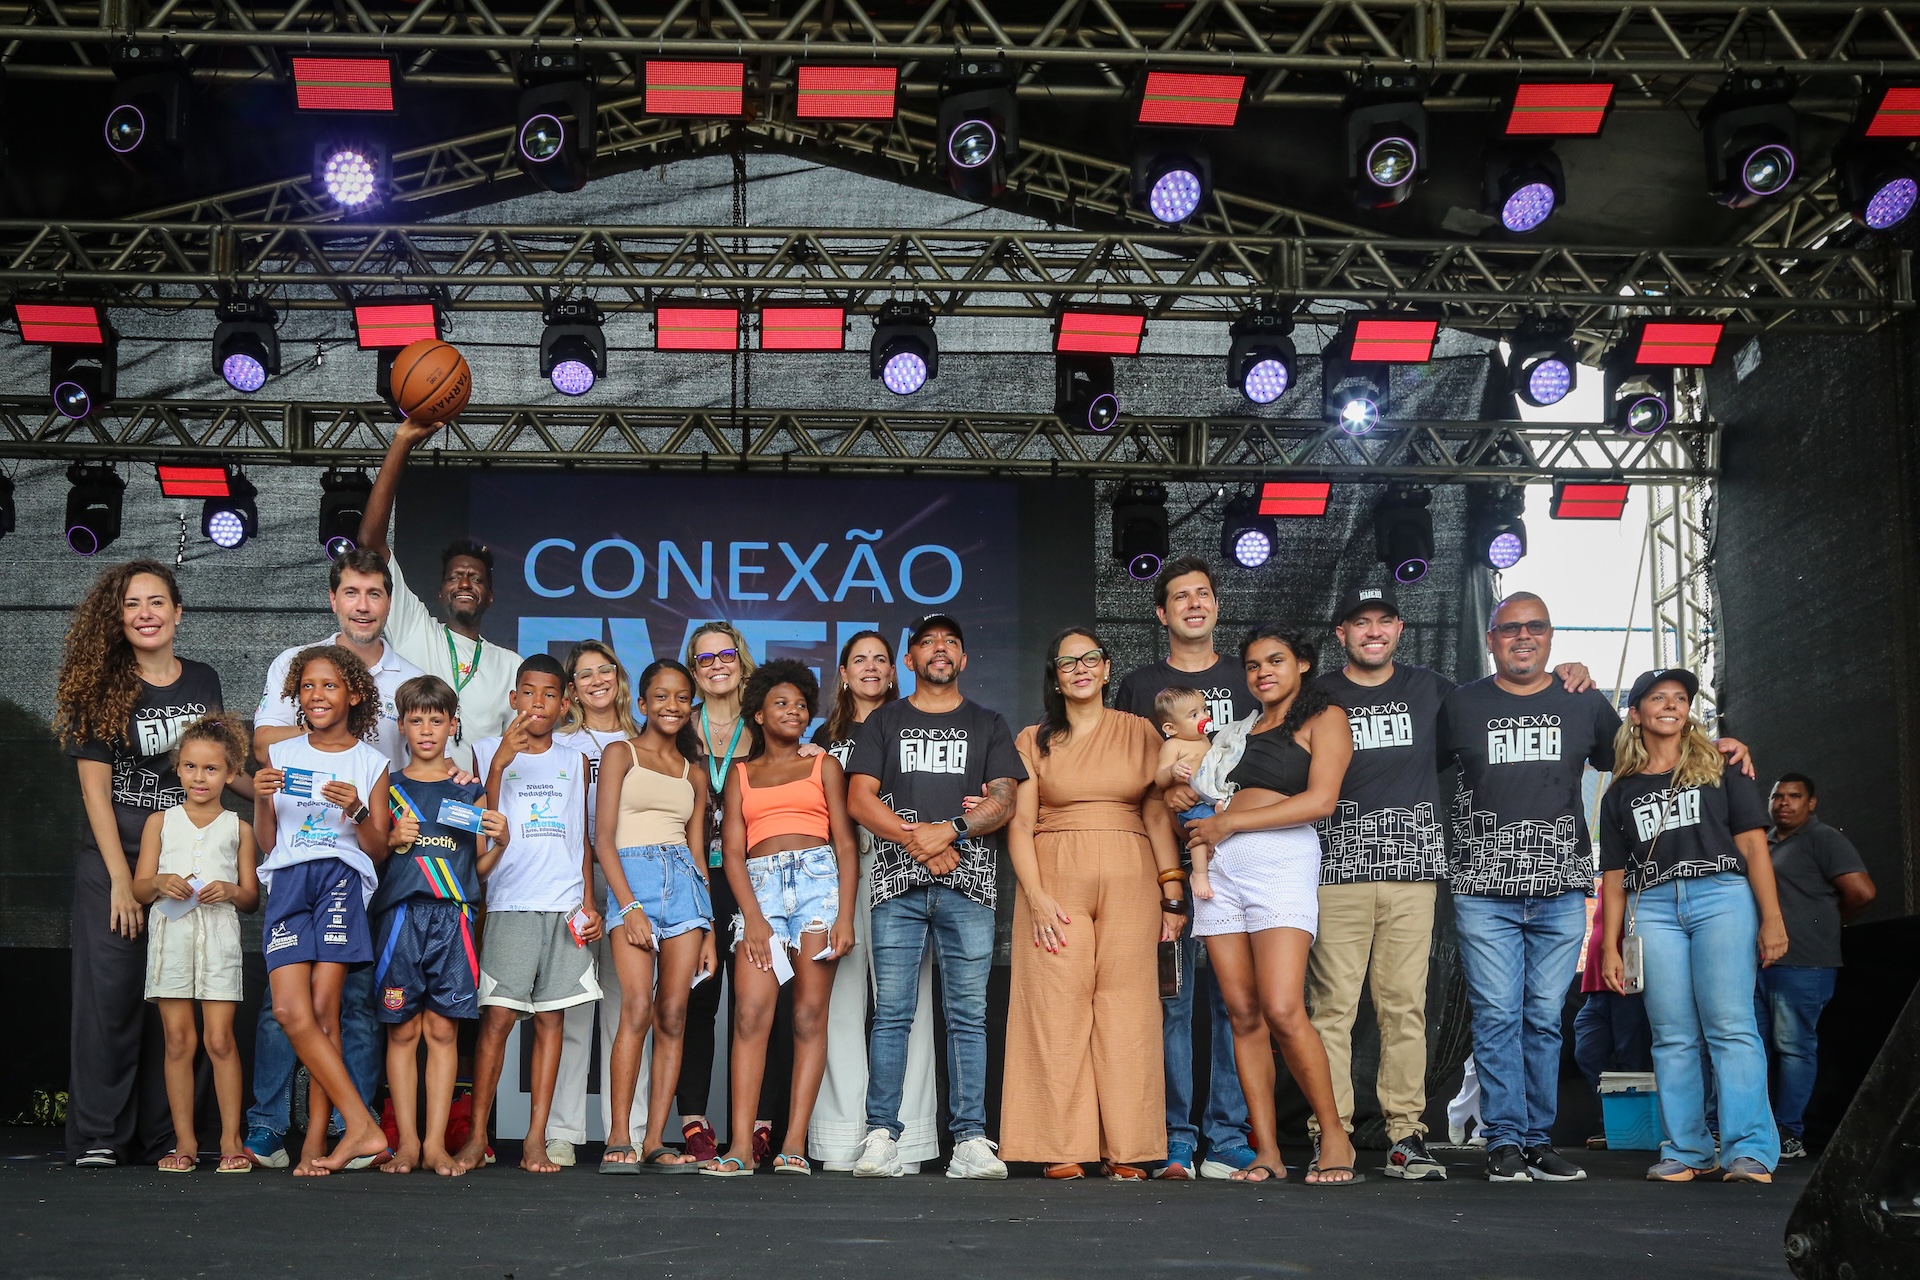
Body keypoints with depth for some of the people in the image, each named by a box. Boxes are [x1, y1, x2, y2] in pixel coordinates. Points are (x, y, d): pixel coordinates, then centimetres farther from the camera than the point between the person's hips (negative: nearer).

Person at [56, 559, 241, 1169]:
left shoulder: (203, 681, 7)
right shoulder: (101, 688, -4)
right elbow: (94, 787, -7)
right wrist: (121, 880, -12)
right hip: (111, 864, -3)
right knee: (111, 993, -4)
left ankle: (162, 1137, 11)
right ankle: (98, 1137, 3)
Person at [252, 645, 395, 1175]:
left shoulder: (370, 763, 10)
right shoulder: (280, 755, 16)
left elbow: (379, 851, 8)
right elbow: (266, 842, 15)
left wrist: (357, 812, -9)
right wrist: (261, 800, -3)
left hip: (342, 879, -2)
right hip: (288, 882, 2)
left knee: (323, 1012, -10)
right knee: (291, 1010, -14)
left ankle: (315, 1141, -4)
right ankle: (363, 1127, -12)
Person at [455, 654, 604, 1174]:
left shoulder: (574, 761, 16)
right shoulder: (490, 751, 7)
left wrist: (588, 902, 9)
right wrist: (499, 763, -14)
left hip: (565, 906, 3)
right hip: (511, 902, -3)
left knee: (550, 1016, 1)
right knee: (497, 1016, -8)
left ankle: (536, 1139, 3)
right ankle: (477, 1136, -2)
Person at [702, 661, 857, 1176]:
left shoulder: (823, 765, 15)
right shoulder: (740, 774, 18)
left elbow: (845, 844, 7)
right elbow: (732, 850, 8)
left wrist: (845, 915, -6)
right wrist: (753, 916, -6)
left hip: (818, 879, -1)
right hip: (759, 887, 1)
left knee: (810, 1015, -6)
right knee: (750, 1014, -11)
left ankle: (795, 1143, -6)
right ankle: (741, 1146, -15)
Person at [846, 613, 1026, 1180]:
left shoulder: (987, 724, 18)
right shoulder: (884, 722, 17)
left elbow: (1003, 802, 6)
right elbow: (860, 799, 5)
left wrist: (950, 829, -11)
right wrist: (917, 841, -9)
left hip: (968, 883, 0)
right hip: (898, 881, 0)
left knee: (968, 1015, -4)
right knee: (891, 1013, -5)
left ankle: (970, 1141, -4)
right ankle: (881, 1139, -4)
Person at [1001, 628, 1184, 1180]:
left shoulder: (1140, 733, 12)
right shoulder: (1034, 740, 11)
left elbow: (1158, 817, 9)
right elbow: (1020, 824, 4)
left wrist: (1173, 895, 1)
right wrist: (1035, 897, -9)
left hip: (1130, 884, 1)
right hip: (1055, 881, 0)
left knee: (1127, 1011, -4)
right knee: (1058, 1010, -6)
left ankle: (1126, 1151, -1)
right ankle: (1065, 1150, -3)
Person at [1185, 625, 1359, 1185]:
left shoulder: (1324, 718, 5)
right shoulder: (1239, 730, 24)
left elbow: (1320, 799, -8)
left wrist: (1229, 823, -6)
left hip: (1281, 862, -6)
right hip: (1220, 867, 6)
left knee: (1282, 1011, -18)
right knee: (1243, 1014, -1)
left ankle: (1335, 1136, -5)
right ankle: (1266, 1152, 0)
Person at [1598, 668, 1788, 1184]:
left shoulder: (1720, 769, 14)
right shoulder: (1620, 793, 20)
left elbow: (1752, 845, 6)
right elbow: (1614, 876, 18)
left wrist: (1771, 918, -5)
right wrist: (1610, 946, 9)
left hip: (1722, 895, -3)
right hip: (1653, 906, 3)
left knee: (1730, 1026, -13)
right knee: (1673, 1038, -1)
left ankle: (1750, 1151, -16)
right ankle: (1686, 1152, 2)